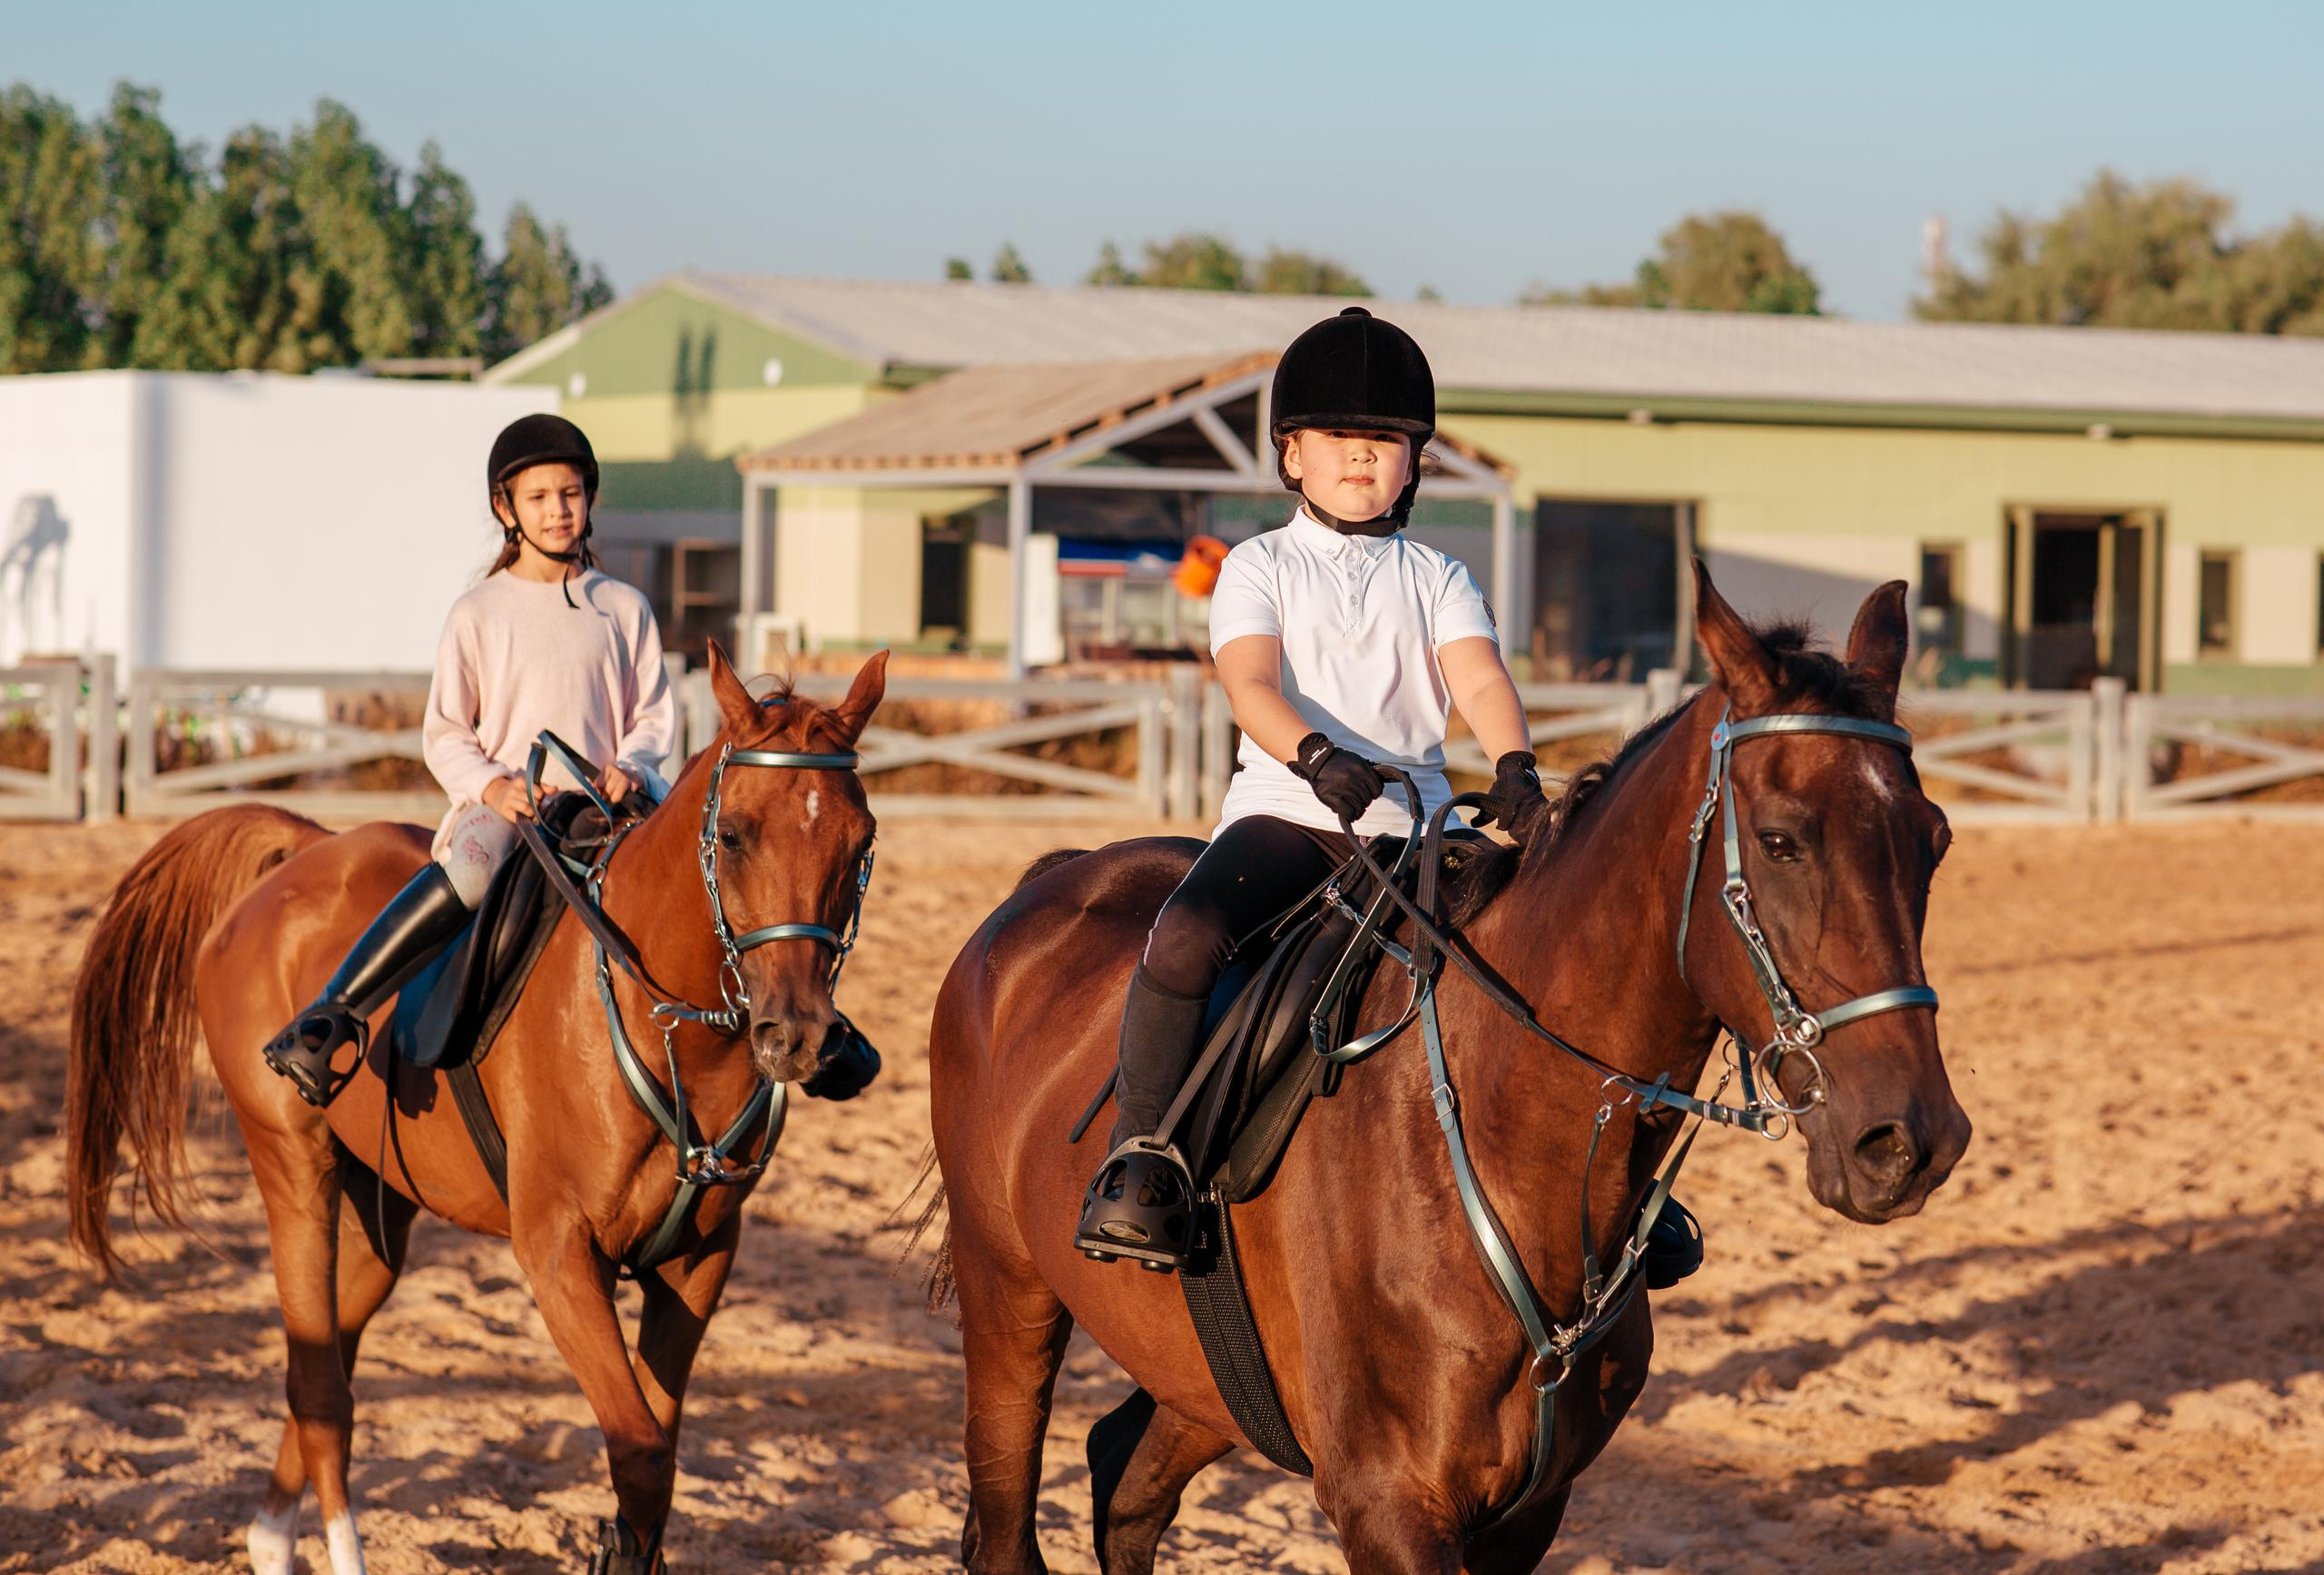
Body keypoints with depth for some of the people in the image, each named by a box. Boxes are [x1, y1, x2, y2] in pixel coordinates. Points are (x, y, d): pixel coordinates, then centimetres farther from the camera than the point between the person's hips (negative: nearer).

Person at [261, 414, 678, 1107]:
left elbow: (653, 715, 14)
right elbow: (445, 734, 7)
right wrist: (490, 785, -14)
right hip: (502, 805, -3)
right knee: (472, 871, -38)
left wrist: (631, 768, -9)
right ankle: (330, 1018, -42)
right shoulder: (479, 614, 5)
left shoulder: (624, 608, 12)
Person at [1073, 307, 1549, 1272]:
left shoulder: (1436, 579, 15)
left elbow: (1481, 683, -2)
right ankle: (1138, 1156, -23)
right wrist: (1318, 758, -29)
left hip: (1413, 821, 2)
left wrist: (1514, 767, -24)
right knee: (1186, 935, -31)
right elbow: (1252, 684, -8)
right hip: (1284, 809, -2)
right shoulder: (1261, 567, 9)